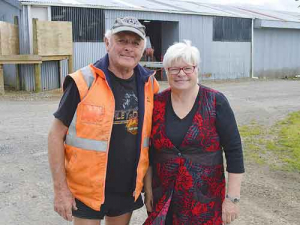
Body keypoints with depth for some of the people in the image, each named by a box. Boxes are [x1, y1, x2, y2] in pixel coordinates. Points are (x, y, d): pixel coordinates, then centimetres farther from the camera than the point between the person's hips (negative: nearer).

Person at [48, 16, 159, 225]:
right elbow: (56, 135, -11)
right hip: (87, 189, -4)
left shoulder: (149, 84, -2)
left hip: (128, 189, 4)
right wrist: (60, 189, -13)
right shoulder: (84, 82, -16)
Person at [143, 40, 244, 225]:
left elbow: (234, 151, -9)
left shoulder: (216, 102, -10)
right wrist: (148, 189, 9)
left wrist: (232, 198, -10)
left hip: (206, 200, -2)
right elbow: (150, 150, 6)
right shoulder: (158, 103, -2)